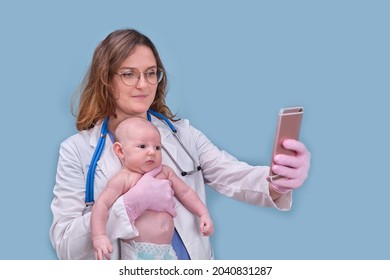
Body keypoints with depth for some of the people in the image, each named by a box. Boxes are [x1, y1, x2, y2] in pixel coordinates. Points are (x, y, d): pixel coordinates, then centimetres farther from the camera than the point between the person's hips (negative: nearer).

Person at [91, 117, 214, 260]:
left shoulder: (165, 172, 10)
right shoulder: (124, 179, -8)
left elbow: (185, 192, 17)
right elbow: (102, 204, -13)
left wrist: (203, 213, 10)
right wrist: (99, 236, -22)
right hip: (137, 252, -6)